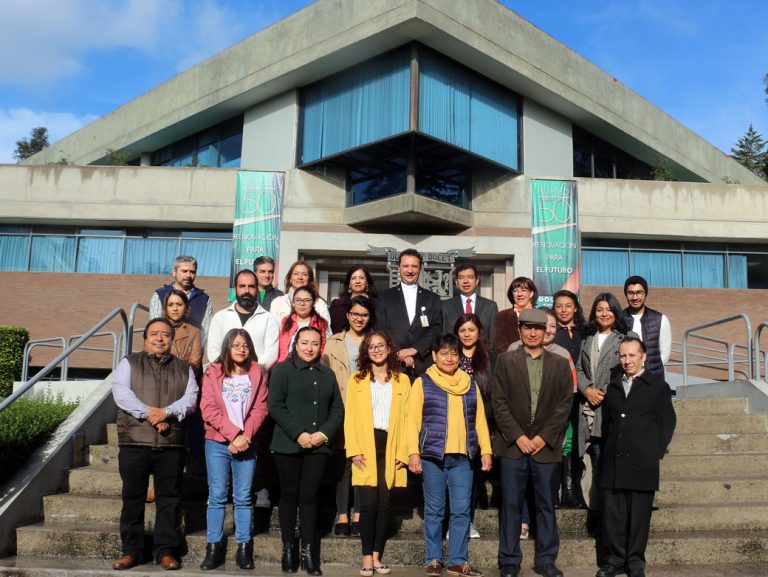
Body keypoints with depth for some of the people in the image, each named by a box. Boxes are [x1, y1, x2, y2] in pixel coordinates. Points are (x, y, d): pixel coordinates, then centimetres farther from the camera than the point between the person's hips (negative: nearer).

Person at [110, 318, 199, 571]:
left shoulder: (184, 369, 14)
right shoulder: (129, 363, 9)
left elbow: (191, 398, 2)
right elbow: (120, 392, -5)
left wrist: (167, 412, -16)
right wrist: (148, 413, -15)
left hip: (171, 445, 1)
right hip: (134, 443, -1)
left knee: (168, 499, 5)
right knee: (132, 498, 6)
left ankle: (166, 550, 14)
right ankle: (131, 550, 16)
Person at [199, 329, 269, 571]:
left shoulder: (257, 373, 7)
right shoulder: (213, 372, 3)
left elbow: (260, 409, 1)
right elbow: (208, 409, -5)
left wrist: (245, 436, -12)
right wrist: (233, 434, -13)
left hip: (246, 444, 1)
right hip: (217, 443, -1)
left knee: (243, 497, 4)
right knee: (217, 496, 2)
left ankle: (244, 548, 11)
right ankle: (214, 547, 10)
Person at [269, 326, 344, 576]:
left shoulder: (327, 374, 14)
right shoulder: (282, 370, 1)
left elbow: (338, 409, 11)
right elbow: (275, 406, -8)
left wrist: (324, 433, -5)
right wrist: (298, 434, -14)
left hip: (318, 445, 3)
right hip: (288, 444, -3)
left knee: (310, 496, 3)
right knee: (290, 495, 3)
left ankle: (309, 553, 7)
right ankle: (288, 550, 11)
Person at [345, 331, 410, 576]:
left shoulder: (402, 381, 11)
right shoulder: (356, 380, 9)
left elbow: (406, 419, 5)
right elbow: (350, 417, 3)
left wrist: (402, 452, -3)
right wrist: (354, 450, -7)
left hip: (390, 448, 1)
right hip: (366, 448, -1)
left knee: (384, 503, 4)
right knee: (369, 503, -6)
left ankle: (377, 557, 14)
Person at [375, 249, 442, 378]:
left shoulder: (432, 298, 12)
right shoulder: (385, 297, 10)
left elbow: (436, 329, 3)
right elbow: (381, 329, 3)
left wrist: (414, 349, -9)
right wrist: (400, 354, -9)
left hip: (424, 366, 1)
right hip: (394, 365, -1)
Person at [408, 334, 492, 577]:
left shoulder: (470, 384, 13)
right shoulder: (423, 383, 3)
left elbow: (480, 419, 12)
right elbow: (413, 420, -2)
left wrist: (486, 450, 6)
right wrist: (413, 453, -9)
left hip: (463, 457, 3)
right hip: (432, 456, -2)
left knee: (462, 511, 3)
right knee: (434, 511, 5)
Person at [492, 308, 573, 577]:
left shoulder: (560, 364, 7)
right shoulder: (505, 361, 3)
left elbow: (564, 405, 2)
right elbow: (499, 403, -2)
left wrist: (543, 437, -7)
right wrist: (518, 437, -9)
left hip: (546, 445, 1)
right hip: (513, 444, -1)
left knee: (546, 505, 8)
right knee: (511, 504, 3)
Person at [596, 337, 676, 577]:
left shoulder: (657, 386, 3)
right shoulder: (613, 386, 15)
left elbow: (668, 421, 3)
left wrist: (656, 453, -3)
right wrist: (606, 450, 10)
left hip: (643, 462, -3)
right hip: (613, 461, 3)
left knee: (639, 514, 3)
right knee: (612, 513, 4)